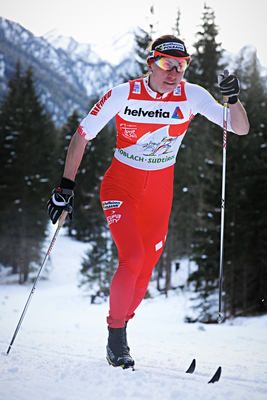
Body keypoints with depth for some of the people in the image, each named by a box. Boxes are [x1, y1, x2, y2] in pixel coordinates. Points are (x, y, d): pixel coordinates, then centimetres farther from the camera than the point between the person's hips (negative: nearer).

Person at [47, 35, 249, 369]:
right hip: (120, 185, -3)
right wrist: (66, 186, -13)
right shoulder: (122, 95, -16)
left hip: (160, 191, 3)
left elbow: (241, 129, -11)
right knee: (132, 257, -19)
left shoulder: (191, 96, -11)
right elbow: (82, 135, -9)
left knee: (146, 267, 5)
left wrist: (233, 100, -32)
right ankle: (115, 337, -3)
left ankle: (121, 330, 26)